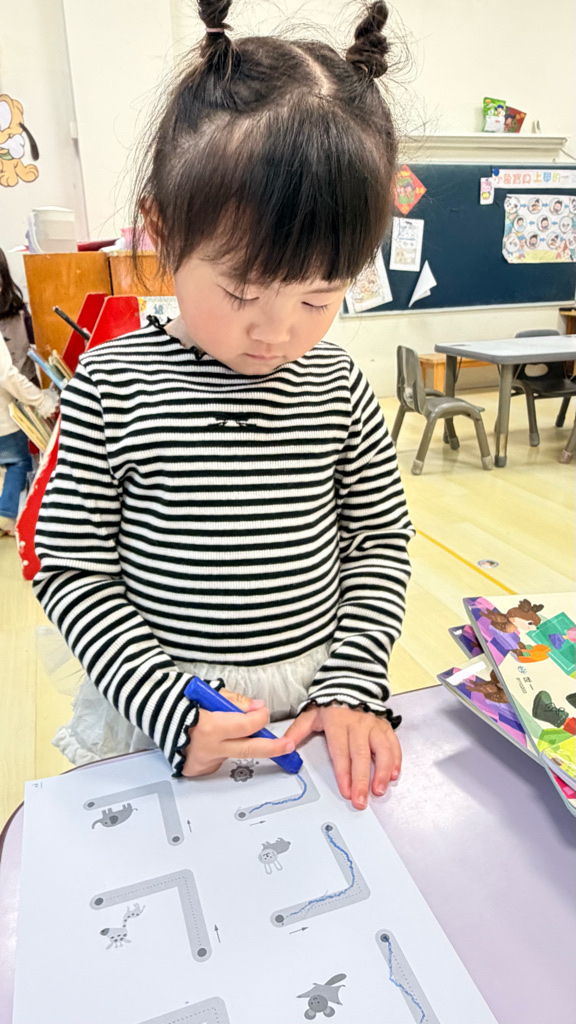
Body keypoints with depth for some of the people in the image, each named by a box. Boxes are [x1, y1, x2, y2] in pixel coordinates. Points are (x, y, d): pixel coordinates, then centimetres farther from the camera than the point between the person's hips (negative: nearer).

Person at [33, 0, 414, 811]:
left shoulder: (337, 387, -6)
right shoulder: (110, 387, -13)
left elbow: (382, 541, 1)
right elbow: (69, 570, -9)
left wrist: (353, 684, -9)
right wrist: (168, 708, -18)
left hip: (317, 708, 2)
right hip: (152, 718, -1)